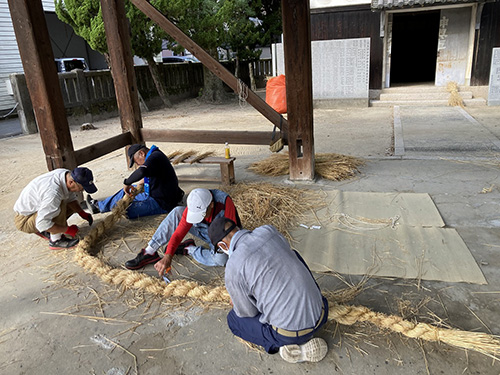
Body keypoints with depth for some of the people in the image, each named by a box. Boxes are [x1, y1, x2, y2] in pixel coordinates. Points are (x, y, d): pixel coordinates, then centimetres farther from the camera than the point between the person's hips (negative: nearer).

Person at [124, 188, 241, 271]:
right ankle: (149, 252, -18)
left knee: (221, 258, -40)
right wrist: (168, 256, -37)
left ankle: (190, 249, -13)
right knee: (177, 212, -20)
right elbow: (178, 234, -24)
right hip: (205, 233, 3)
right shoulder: (191, 209, -22)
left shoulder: (224, 201, -34)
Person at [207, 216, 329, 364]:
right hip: (320, 316, 5)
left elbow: (247, 312, -1)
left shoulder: (233, 268, -15)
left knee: (234, 319, 22)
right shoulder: (269, 231, -1)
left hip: (290, 334, -4)